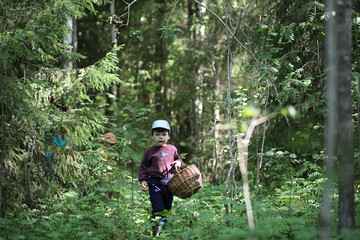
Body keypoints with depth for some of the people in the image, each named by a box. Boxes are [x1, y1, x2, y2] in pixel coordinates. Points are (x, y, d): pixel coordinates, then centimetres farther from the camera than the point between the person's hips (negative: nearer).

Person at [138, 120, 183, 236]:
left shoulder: (172, 149, 8)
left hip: (169, 182, 3)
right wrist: (143, 181, -5)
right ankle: (156, 230, -7)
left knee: (168, 208, 10)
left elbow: (178, 159, 24)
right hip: (155, 183, -3)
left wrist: (178, 163, 1)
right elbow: (143, 167, 6)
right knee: (158, 209, -9)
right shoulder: (150, 151, 1)